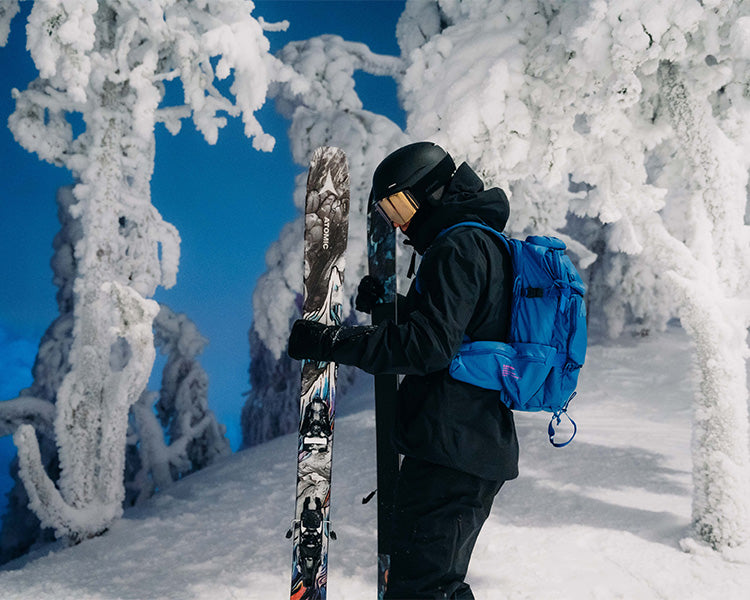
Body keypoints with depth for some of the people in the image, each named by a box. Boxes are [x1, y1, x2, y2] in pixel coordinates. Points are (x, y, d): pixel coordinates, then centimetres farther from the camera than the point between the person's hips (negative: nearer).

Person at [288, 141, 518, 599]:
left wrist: (332, 341, -20)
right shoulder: (488, 245, 21)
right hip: (483, 448, 11)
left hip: (450, 447, -11)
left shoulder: (458, 246, -11)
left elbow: (429, 346, -22)